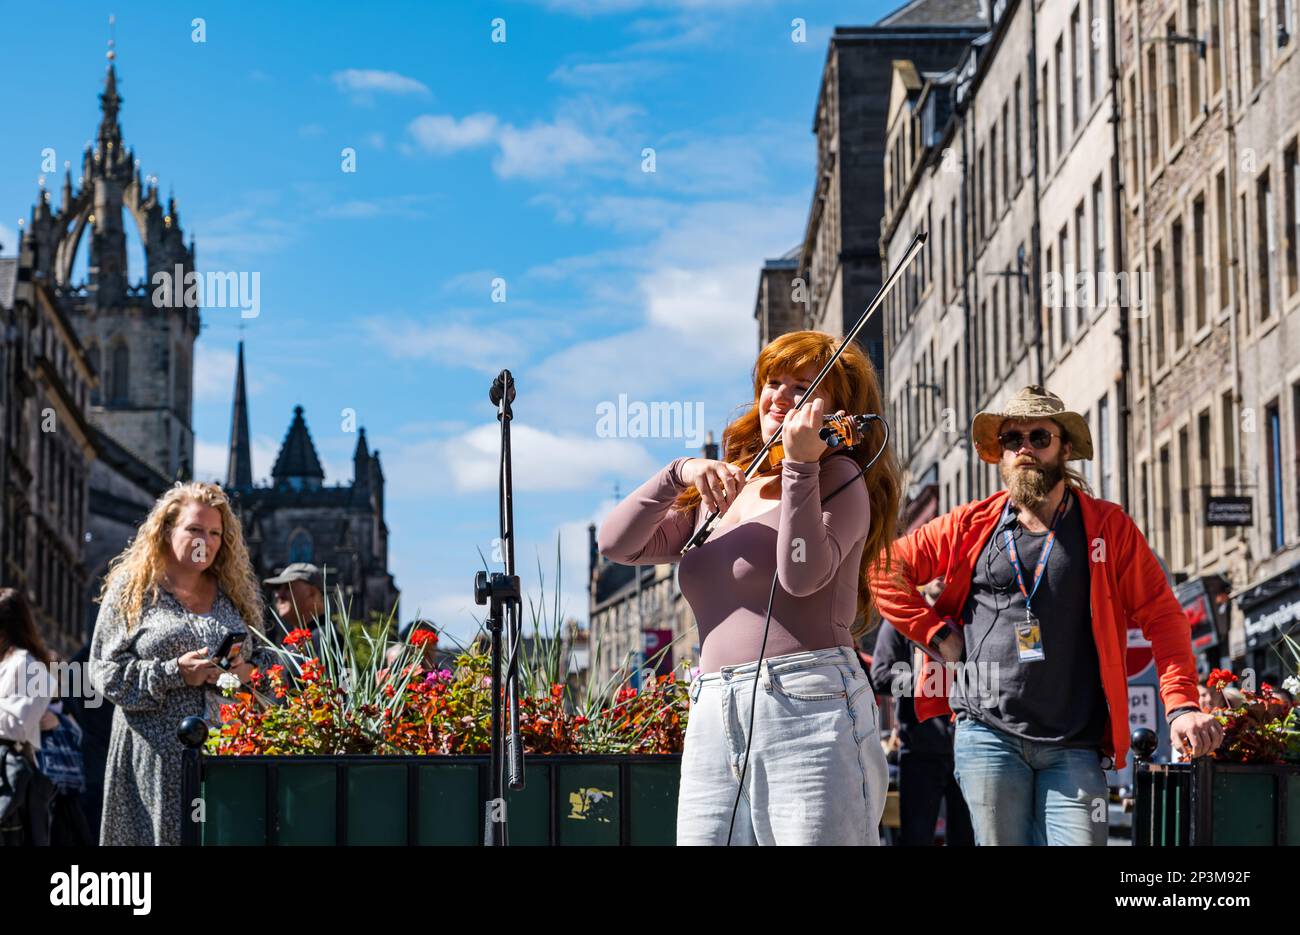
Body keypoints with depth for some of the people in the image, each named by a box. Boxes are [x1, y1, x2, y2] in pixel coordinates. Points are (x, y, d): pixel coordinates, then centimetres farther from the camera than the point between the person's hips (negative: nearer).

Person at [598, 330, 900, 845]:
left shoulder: (838, 477, 4)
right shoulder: (717, 495, 21)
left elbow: (802, 575, -14)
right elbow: (616, 544, 10)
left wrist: (799, 466, -17)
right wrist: (680, 472, -2)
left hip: (806, 706, -5)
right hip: (714, 719, 6)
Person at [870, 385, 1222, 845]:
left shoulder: (1108, 526, 6)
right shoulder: (970, 526, 8)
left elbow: (1161, 615, 3)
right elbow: (886, 570, 12)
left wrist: (1181, 704, -9)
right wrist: (937, 632, 1)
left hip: (1075, 744, -1)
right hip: (988, 735, 1)